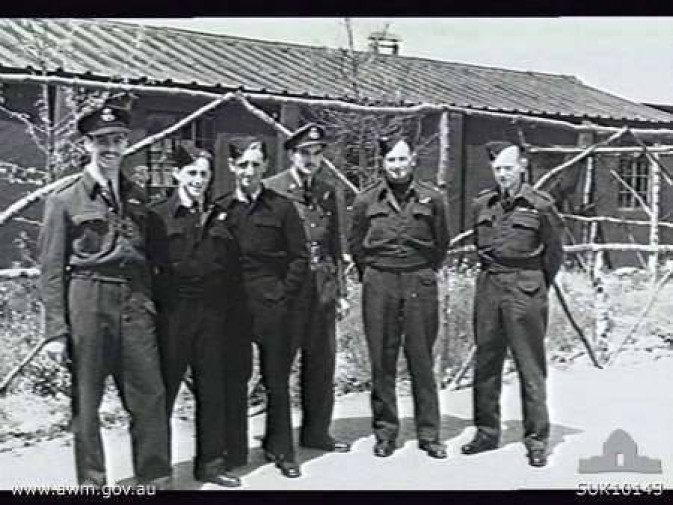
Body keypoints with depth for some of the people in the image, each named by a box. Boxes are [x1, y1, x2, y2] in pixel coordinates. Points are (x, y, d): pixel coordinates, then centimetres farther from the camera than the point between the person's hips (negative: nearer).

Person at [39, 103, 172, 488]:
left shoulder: (137, 197, 13)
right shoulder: (65, 201, 1)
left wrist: (151, 305, 8)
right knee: (86, 399, 5)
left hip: (136, 303, 3)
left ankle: (157, 478, 16)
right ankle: (92, 482, 19)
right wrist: (57, 330, -7)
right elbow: (52, 272, -2)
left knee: (150, 395, 3)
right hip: (88, 302, -3)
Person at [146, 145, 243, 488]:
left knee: (212, 392, 10)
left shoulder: (219, 217, 10)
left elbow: (232, 271, 10)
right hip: (172, 314, -4)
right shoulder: (158, 215, -2)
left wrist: (228, 311, 4)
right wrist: (157, 302, -12)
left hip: (213, 315, 4)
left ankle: (210, 463, 22)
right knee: (163, 391, 3)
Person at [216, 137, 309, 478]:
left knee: (277, 380, 4)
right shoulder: (220, 209, 5)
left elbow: (299, 258, 2)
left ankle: (280, 449, 17)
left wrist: (283, 296, -5)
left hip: (272, 305, -1)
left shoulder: (281, 207, 1)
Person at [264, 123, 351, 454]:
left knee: (322, 362, 9)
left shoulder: (327, 192, 13)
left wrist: (340, 290, 12)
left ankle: (316, 432, 21)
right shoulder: (271, 189, -3)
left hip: (322, 286, 5)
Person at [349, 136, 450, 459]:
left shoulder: (432, 199, 3)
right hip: (379, 286, 1)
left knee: (421, 360, 4)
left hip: (420, 285, 0)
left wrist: (424, 274, 11)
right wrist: (371, 275, 10)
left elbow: (441, 245, 13)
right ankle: (385, 432, 15)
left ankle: (428, 434, 13)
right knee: (382, 361, 4)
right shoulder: (366, 201, 5)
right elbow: (356, 246, 13)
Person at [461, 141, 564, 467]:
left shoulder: (540, 205, -4)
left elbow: (554, 253, 4)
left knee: (530, 366, -1)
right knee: (486, 363, 10)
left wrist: (537, 286, 9)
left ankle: (536, 439, 8)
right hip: (488, 286, 5)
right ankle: (487, 432, 21)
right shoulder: (482, 204, 8)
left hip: (526, 288, -4)